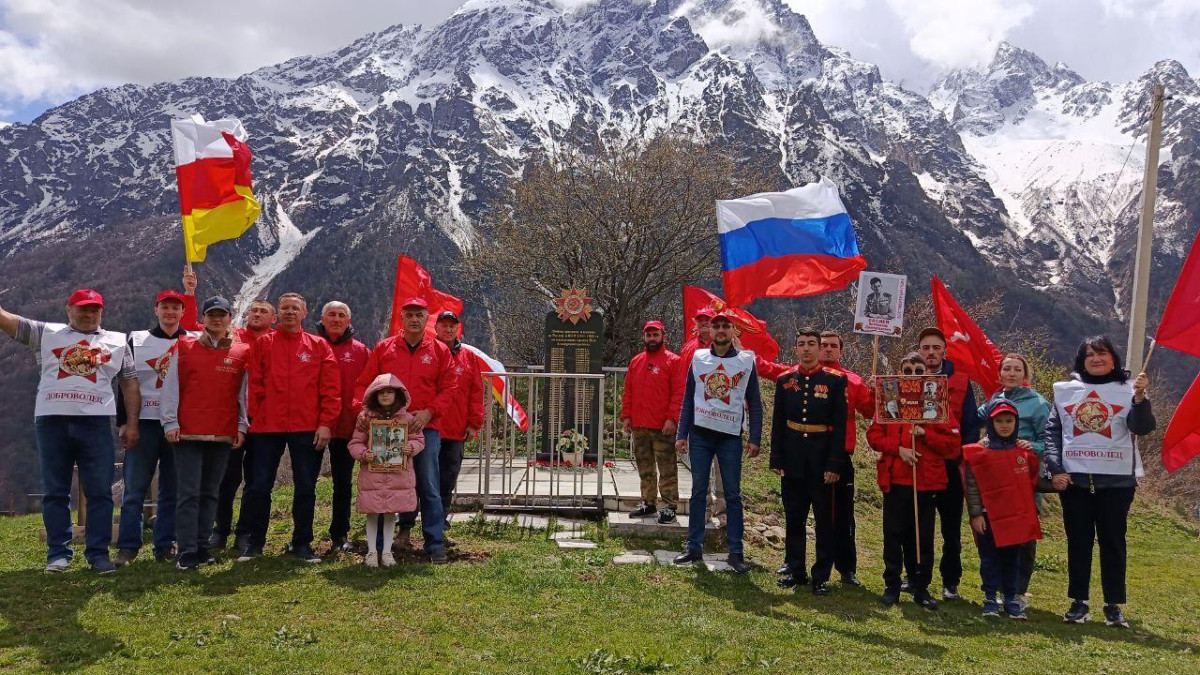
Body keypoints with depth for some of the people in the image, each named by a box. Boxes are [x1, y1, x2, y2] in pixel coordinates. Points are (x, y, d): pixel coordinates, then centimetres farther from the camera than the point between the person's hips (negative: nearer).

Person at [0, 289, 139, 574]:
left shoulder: (117, 342, 13)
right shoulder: (45, 333, 13)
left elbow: (130, 384, 11)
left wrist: (132, 423, 4)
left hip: (96, 422, 0)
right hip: (52, 421, 1)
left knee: (100, 492, -2)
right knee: (55, 492, 5)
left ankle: (98, 553, 4)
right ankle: (58, 553, 13)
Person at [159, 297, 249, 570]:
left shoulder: (241, 352, 7)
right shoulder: (185, 347, 5)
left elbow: (243, 392, 9)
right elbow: (171, 386, 3)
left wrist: (242, 425, 3)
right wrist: (170, 422, -4)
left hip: (224, 433, 2)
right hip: (188, 432, -2)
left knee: (210, 493, 9)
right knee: (189, 493, -4)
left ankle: (203, 546, 15)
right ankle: (187, 552, -2)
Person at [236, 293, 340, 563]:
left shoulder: (319, 346, 5)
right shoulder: (263, 344, 8)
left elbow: (331, 389, 0)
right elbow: (255, 385, 5)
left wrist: (325, 423, -8)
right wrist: (256, 418, -3)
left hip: (307, 429, 0)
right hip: (267, 427, 1)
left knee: (305, 487, 6)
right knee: (259, 486, 4)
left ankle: (302, 543, 18)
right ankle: (254, 542, 18)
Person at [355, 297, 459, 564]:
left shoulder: (440, 351, 7)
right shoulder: (383, 348, 9)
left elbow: (449, 389, 4)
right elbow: (363, 384, 8)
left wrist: (428, 412, -10)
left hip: (426, 427, -1)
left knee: (429, 488, 0)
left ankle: (435, 544, 7)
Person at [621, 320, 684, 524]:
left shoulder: (673, 361, -3)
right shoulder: (636, 361, 14)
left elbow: (679, 393, -9)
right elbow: (628, 391, 15)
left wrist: (672, 418, -16)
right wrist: (626, 416, 8)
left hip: (663, 427, -6)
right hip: (639, 426, 6)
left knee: (667, 469, -2)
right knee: (645, 468, 13)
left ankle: (669, 507, 2)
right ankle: (648, 503, 22)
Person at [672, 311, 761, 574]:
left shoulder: (746, 360, 4)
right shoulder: (698, 358, 8)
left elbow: (754, 402, 4)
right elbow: (688, 399, 9)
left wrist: (755, 439, -3)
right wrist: (681, 434, 3)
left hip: (731, 437, -1)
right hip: (700, 434, 2)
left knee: (733, 494, 1)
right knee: (698, 491, 6)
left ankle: (736, 552, 7)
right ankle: (694, 547, 13)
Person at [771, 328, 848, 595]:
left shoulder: (835, 380, -5)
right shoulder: (785, 381, 5)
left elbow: (840, 425, -7)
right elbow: (778, 423, 7)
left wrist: (834, 464, -12)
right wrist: (776, 459, 1)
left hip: (822, 461, -3)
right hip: (793, 460, 3)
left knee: (825, 520, 4)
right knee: (794, 519, 11)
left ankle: (822, 576, 13)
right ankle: (795, 570, 23)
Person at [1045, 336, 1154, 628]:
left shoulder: (1128, 390, 2)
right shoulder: (1065, 390, 7)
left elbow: (1143, 428, -11)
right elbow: (1052, 431, 6)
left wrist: (1140, 397, -27)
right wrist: (1055, 469, -4)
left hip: (1117, 480, -1)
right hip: (1074, 479, 1)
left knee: (1113, 541, 5)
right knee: (1078, 541, 7)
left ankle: (1114, 606, 13)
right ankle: (1079, 602, 15)